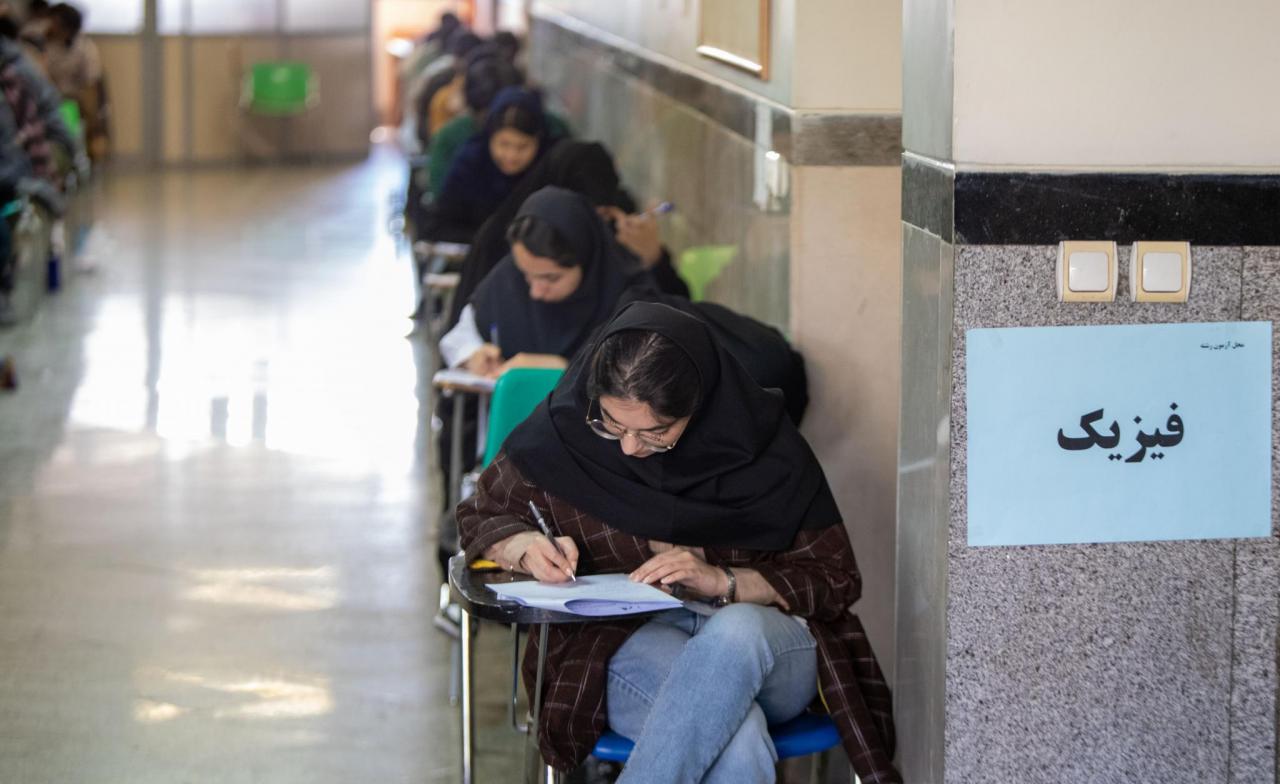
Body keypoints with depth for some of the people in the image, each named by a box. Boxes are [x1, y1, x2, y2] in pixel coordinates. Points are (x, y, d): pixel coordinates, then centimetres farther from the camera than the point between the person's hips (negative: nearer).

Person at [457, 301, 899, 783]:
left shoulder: (760, 440, -5)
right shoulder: (564, 429, -3)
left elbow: (834, 576, 2)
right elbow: (482, 515, 15)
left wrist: (722, 581, -14)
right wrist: (528, 549, -9)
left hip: (762, 636, 1)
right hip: (629, 641, -1)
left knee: (737, 631, -40)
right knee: (736, 738, -37)